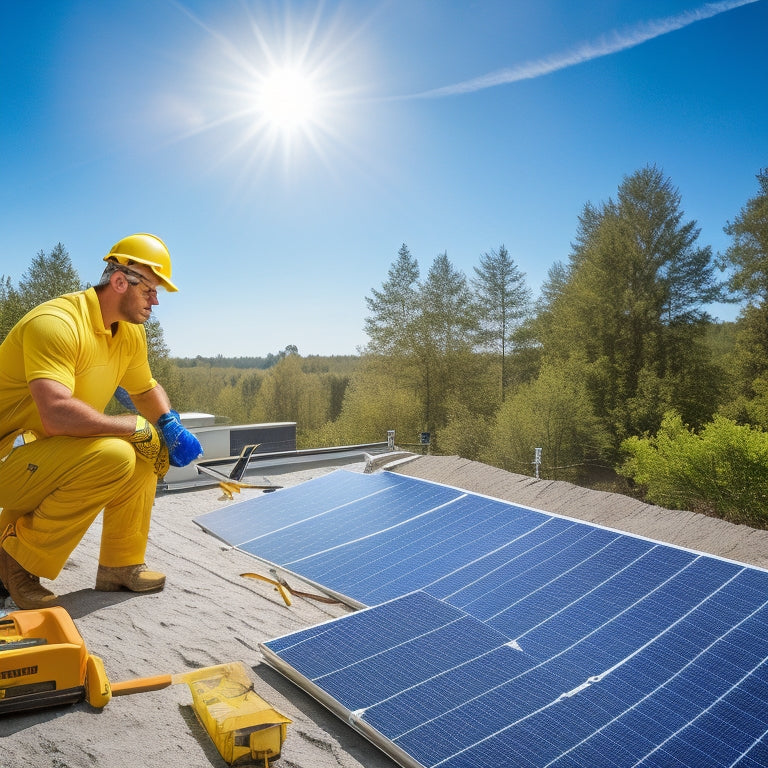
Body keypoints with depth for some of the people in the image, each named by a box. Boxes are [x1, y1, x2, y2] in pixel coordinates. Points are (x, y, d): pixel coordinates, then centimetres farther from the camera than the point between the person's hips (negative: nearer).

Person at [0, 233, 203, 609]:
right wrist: (135, 426, -24)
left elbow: (147, 391, 18)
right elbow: (57, 415, -37)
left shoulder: (131, 332, 4)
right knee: (112, 457, -30)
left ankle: (120, 565, 9)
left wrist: (171, 425, -4)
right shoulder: (56, 323, -24)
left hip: (56, 451, 9)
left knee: (151, 446, 1)